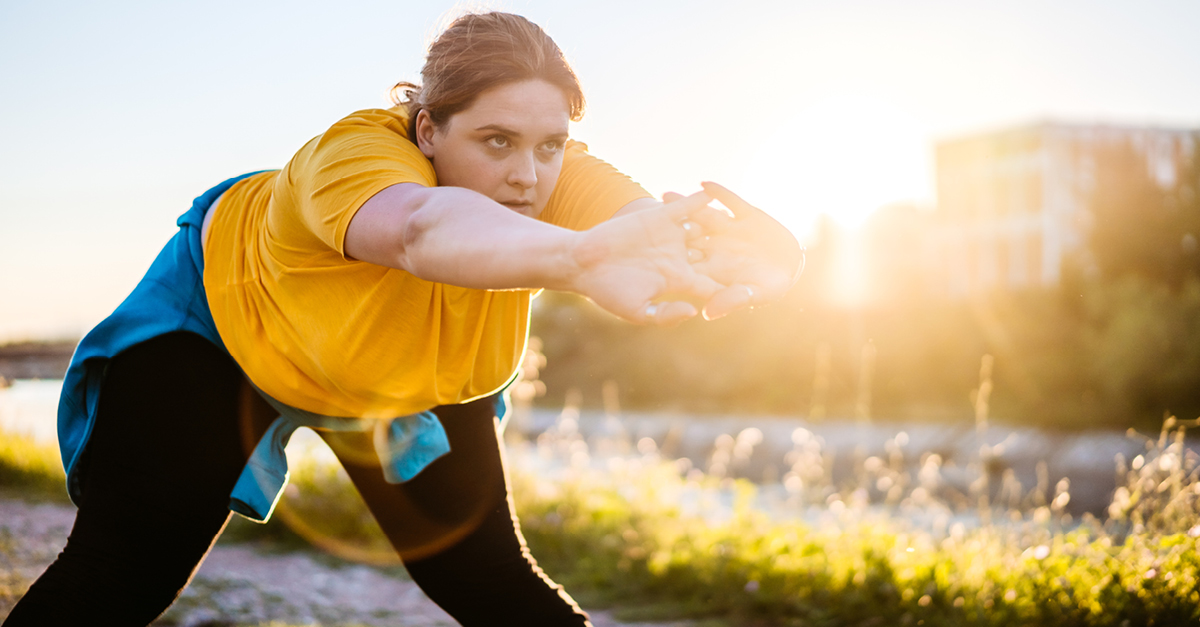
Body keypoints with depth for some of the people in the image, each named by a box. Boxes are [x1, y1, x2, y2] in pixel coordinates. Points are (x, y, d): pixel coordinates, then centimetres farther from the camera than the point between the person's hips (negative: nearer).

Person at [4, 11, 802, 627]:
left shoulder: (558, 182, -30)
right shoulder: (356, 156, -41)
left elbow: (778, 254, -42)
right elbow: (421, 228, -66)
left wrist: (735, 250, -66)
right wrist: (582, 256, -85)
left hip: (414, 381, 3)